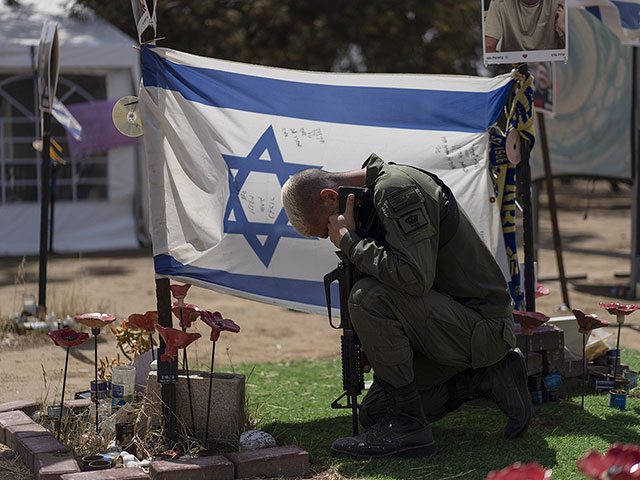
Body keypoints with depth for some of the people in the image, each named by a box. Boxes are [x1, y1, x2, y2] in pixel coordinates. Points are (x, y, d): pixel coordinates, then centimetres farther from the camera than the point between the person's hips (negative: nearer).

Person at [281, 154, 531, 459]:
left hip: (482, 327, -10)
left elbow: (415, 277, -31)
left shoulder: (397, 189, -19)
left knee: (368, 297, -27)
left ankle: (408, 427, -18)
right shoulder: (378, 189, 11)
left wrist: (350, 242, -20)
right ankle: (485, 378, 10)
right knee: (374, 412, 7)